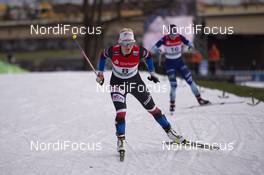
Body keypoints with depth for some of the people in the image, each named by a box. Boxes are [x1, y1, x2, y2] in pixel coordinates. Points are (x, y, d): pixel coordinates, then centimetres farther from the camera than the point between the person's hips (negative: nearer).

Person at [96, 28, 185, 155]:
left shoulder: (138, 51, -23)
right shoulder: (113, 51, -25)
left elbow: (148, 56, 0)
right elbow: (103, 56, -1)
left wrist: (152, 73, 6)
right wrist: (100, 73, 4)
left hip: (135, 81, 1)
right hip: (117, 83, -1)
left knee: (152, 108, 6)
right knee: (121, 112, -18)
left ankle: (170, 132, 20)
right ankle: (120, 141, -3)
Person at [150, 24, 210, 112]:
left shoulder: (180, 37, -11)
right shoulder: (165, 39, -17)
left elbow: (188, 43, -1)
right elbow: (153, 49, -17)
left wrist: (190, 45, -25)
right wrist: (157, 51, -40)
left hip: (180, 62, 3)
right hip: (170, 63, -3)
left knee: (190, 80, -1)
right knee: (173, 85, -11)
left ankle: (199, 99, 10)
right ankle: (172, 105, 4)